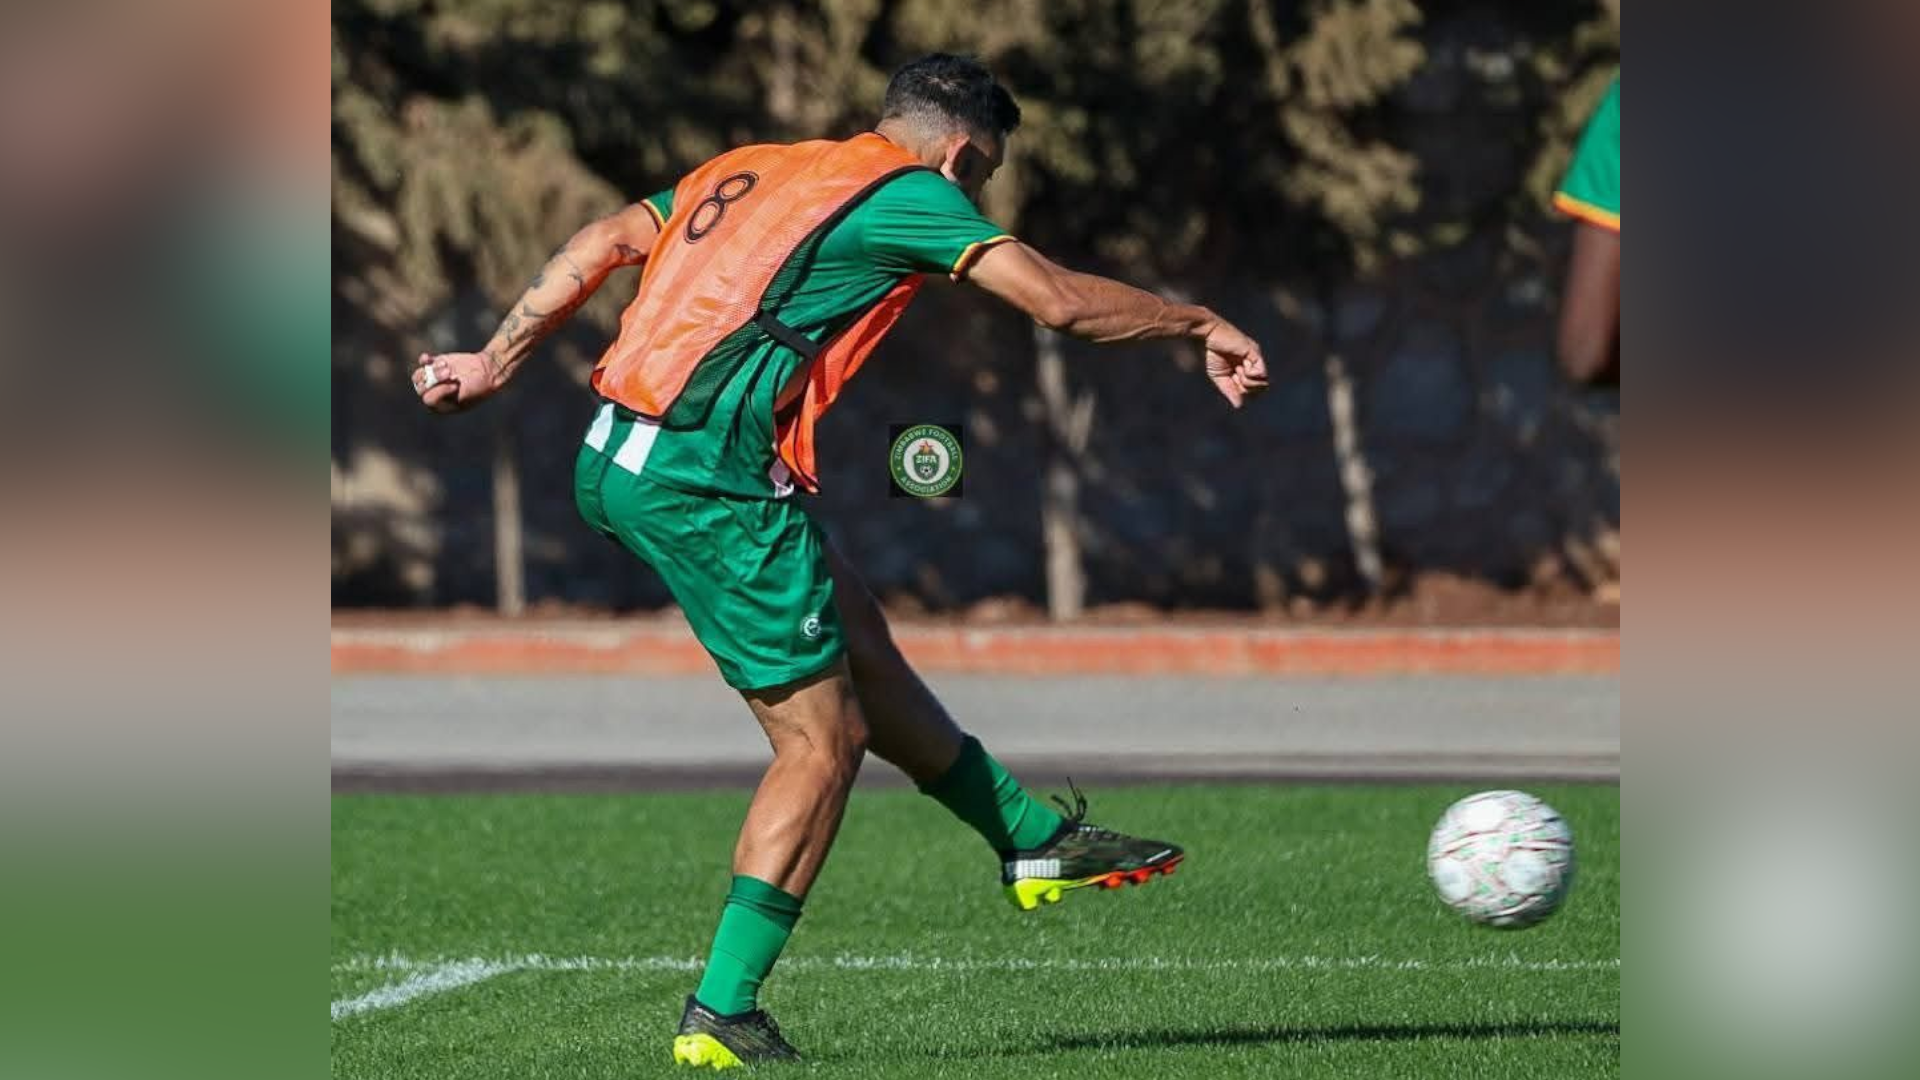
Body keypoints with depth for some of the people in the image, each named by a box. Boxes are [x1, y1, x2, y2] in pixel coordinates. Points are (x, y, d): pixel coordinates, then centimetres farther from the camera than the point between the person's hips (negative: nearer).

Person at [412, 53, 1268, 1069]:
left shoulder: (748, 169, 21)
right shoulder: (905, 193, -2)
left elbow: (597, 248, 17)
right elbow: (1060, 300, -6)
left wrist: (493, 364, 19)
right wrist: (1199, 323, 8)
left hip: (615, 457, 9)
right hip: (707, 478, -9)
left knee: (856, 637, 22)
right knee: (825, 742, 0)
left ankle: (1034, 840, 32)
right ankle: (721, 1014, -1)